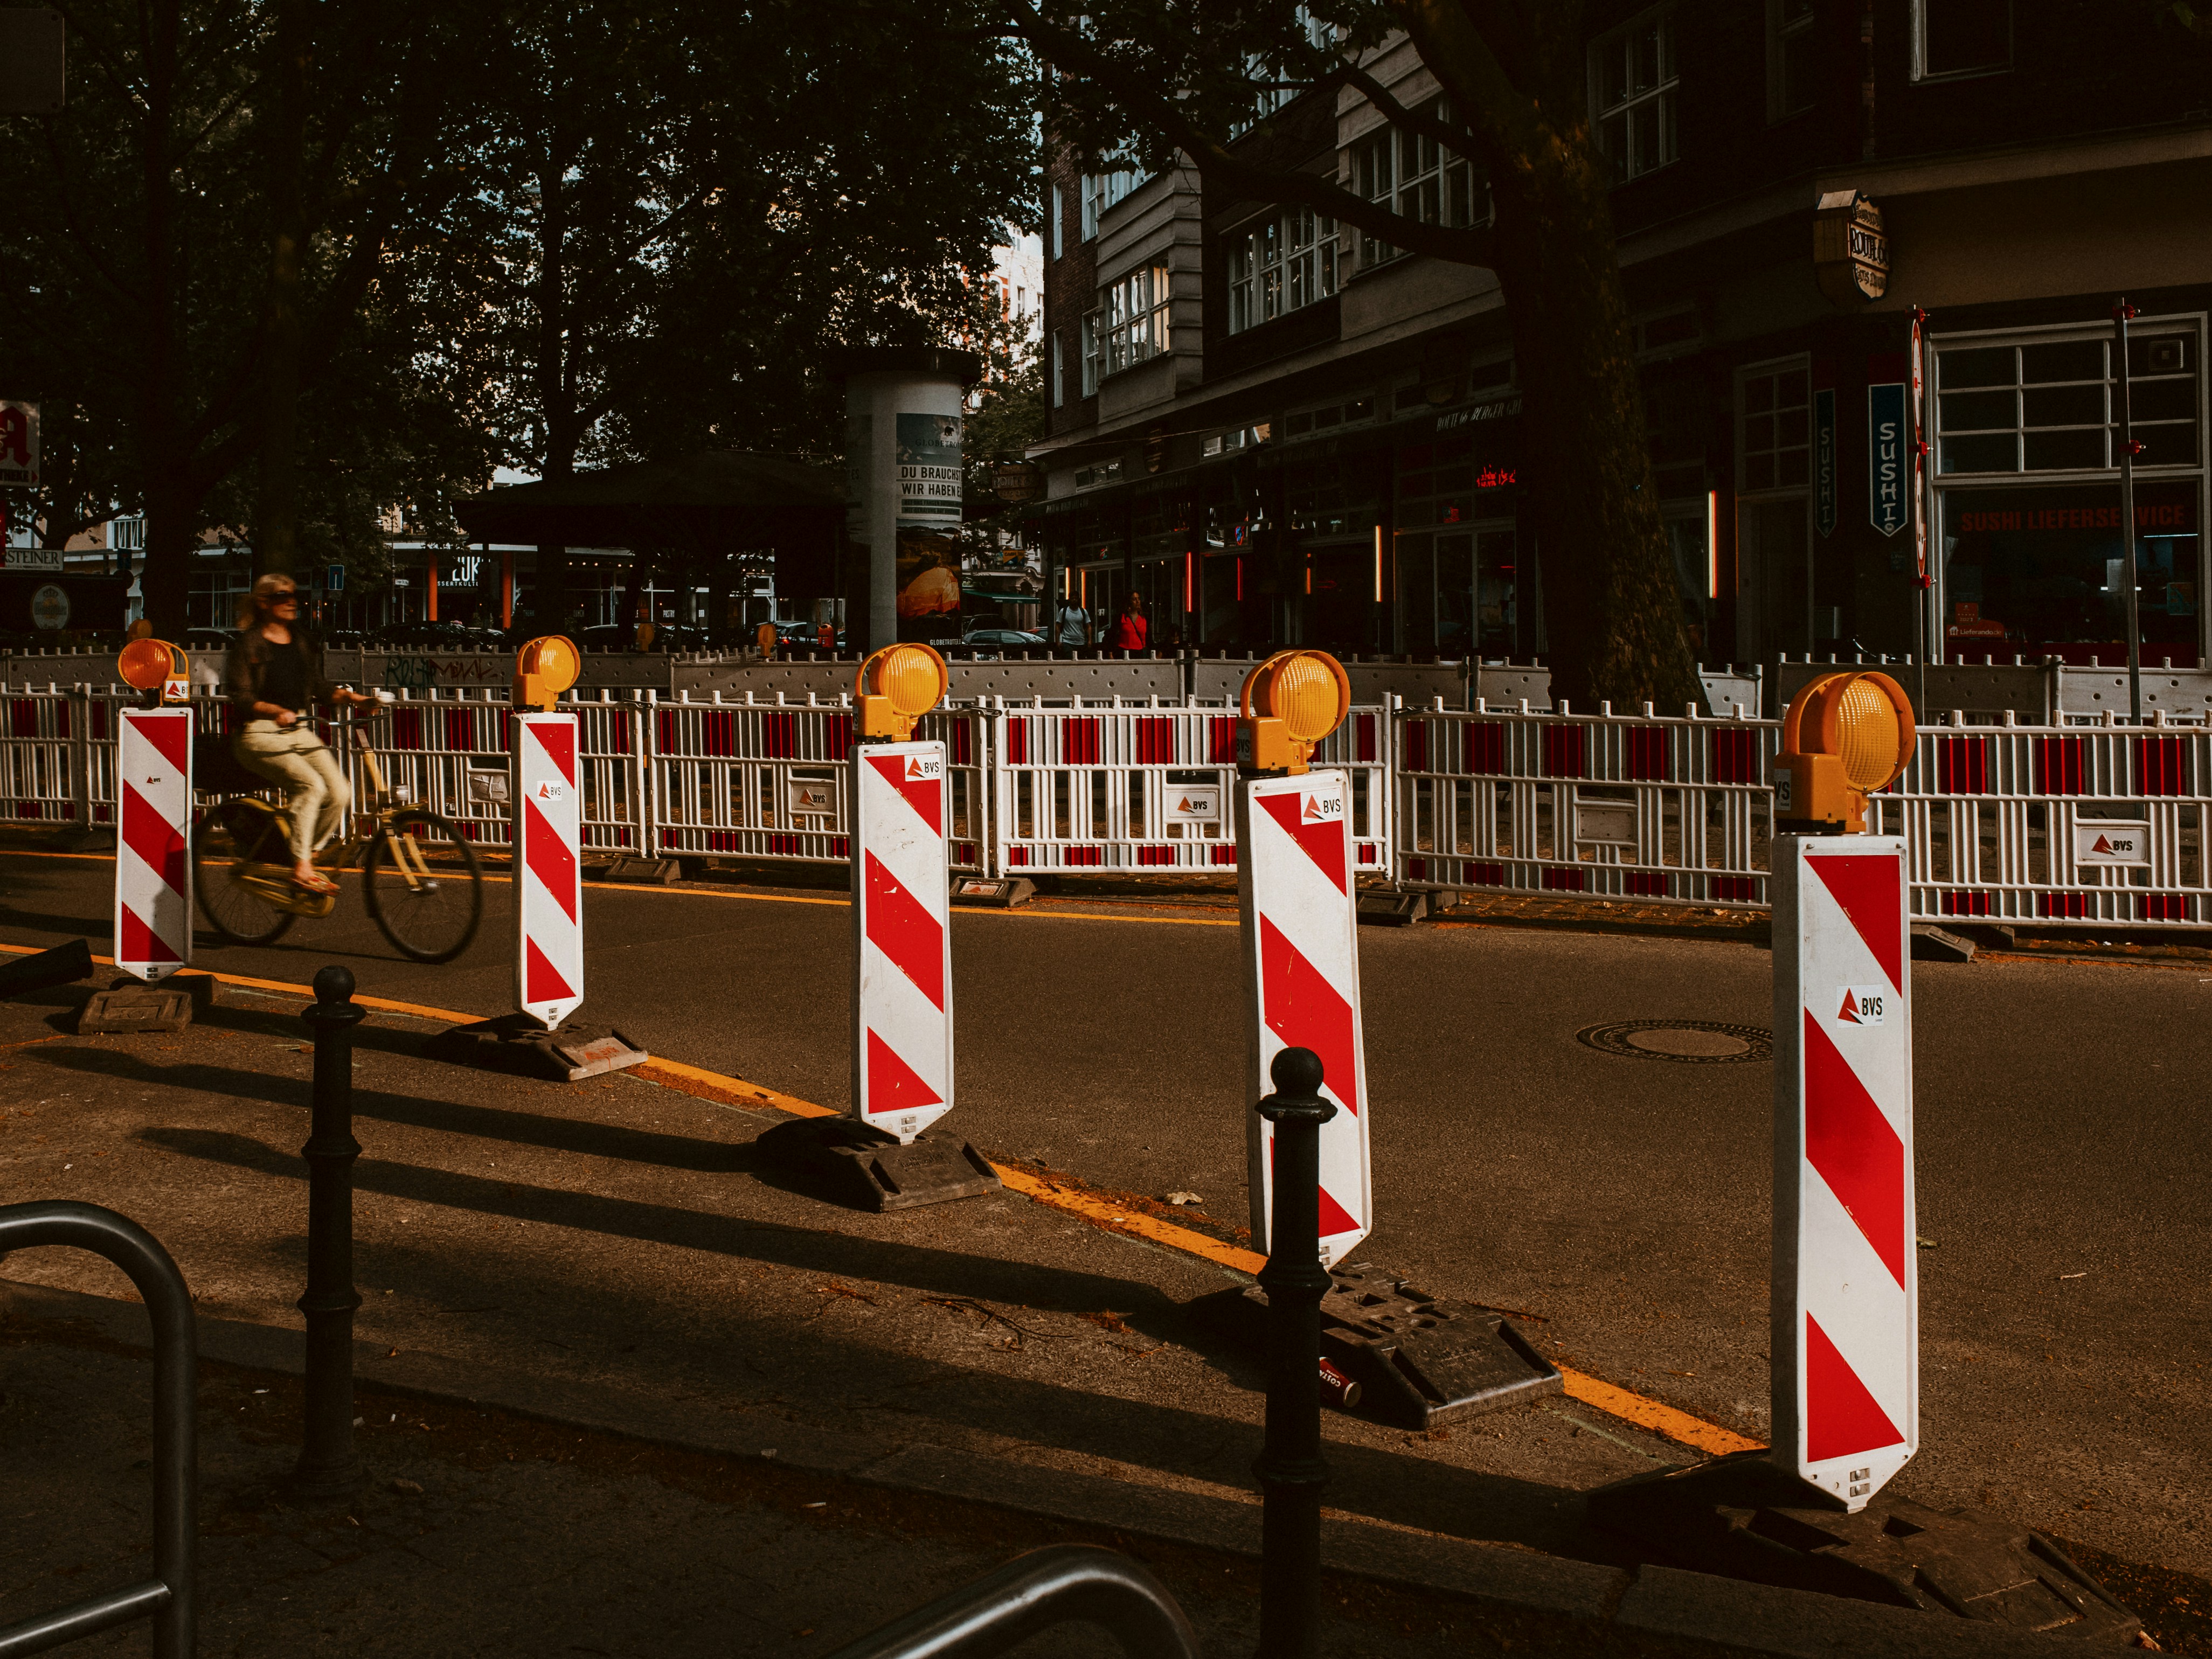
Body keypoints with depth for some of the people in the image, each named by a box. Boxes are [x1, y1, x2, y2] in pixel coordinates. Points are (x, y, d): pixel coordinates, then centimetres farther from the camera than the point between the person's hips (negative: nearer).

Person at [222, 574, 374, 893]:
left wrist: (350, 696, -1)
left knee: (339, 794, -15)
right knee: (310, 784, -30)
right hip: (260, 735, -6)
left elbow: (318, 687, 17)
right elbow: (240, 698, -11)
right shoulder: (248, 644, -3)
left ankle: (307, 856, 5)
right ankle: (300, 868, -24)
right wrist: (275, 711, -29)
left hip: (300, 732, 6)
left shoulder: (302, 643, 16)